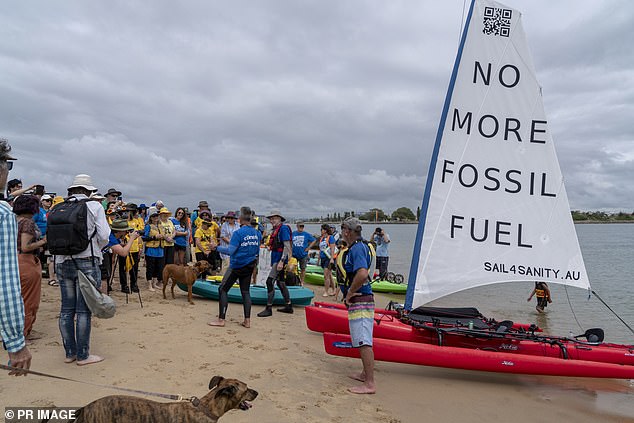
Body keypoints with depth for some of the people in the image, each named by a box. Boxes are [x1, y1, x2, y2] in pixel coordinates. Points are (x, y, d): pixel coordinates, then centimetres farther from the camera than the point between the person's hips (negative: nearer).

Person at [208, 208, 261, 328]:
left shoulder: (238, 233, -17)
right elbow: (257, 251, 14)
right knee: (245, 291, 12)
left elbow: (230, 251, -19)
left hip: (237, 266, -6)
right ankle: (247, 320, 10)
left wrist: (217, 247, -6)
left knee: (222, 289, 4)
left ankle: (221, 319, 4)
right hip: (249, 266, 6)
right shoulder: (257, 233, 3)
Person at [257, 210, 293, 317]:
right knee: (280, 282, 15)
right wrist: (273, 262, 21)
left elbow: (287, 246, -19)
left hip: (280, 260, -10)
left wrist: (281, 261, -25)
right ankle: (288, 306, 24)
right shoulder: (276, 230, 17)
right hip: (276, 260, 10)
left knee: (270, 282, -13)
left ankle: (269, 309, -9)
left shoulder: (283, 228, -13)